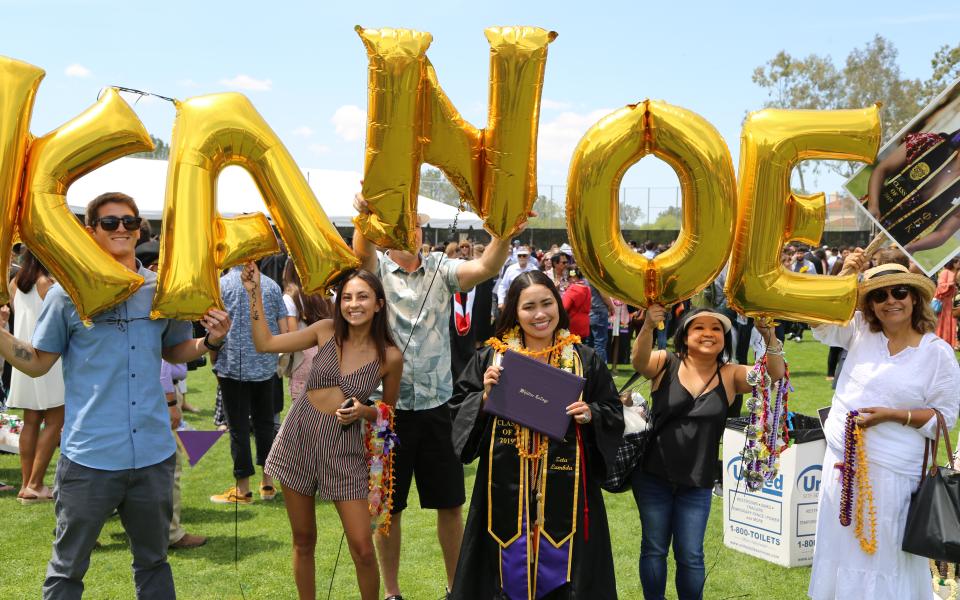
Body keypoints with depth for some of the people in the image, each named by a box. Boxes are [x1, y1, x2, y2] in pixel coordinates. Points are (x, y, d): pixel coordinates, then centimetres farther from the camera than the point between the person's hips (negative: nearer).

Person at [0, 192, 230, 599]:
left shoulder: (161, 290, 4)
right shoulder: (69, 292, -3)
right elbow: (37, 363, 1)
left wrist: (211, 340, 0)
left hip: (153, 454, 3)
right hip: (89, 457, -3)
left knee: (153, 560, 18)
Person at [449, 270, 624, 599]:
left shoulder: (585, 360, 2)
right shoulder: (491, 357, 3)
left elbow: (615, 414, 6)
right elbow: (459, 407, 6)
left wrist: (590, 414, -13)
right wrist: (485, 396, -12)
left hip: (564, 489, 0)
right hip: (506, 487, 1)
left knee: (558, 563, 6)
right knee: (510, 568, 8)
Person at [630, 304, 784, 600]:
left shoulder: (730, 376, -3)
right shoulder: (666, 363, -7)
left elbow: (774, 376, -17)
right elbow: (639, 361, -28)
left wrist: (770, 338, -38)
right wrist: (648, 327, -49)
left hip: (697, 482, 1)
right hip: (653, 475, -1)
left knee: (690, 556, 8)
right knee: (653, 548, 13)